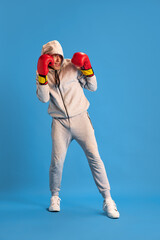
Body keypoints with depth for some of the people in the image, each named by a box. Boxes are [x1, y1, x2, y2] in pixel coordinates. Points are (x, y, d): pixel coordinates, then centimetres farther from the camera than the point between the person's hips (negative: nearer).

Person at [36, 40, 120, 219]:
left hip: (80, 118, -1)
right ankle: (54, 196, 18)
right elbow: (43, 98, -9)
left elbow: (92, 87, 3)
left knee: (94, 157, -8)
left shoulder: (72, 66, 1)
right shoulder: (42, 74, 6)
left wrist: (87, 68, -10)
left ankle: (107, 200, 1)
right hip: (59, 122, 1)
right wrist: (43, 75, -16)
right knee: (57, 160, -8)